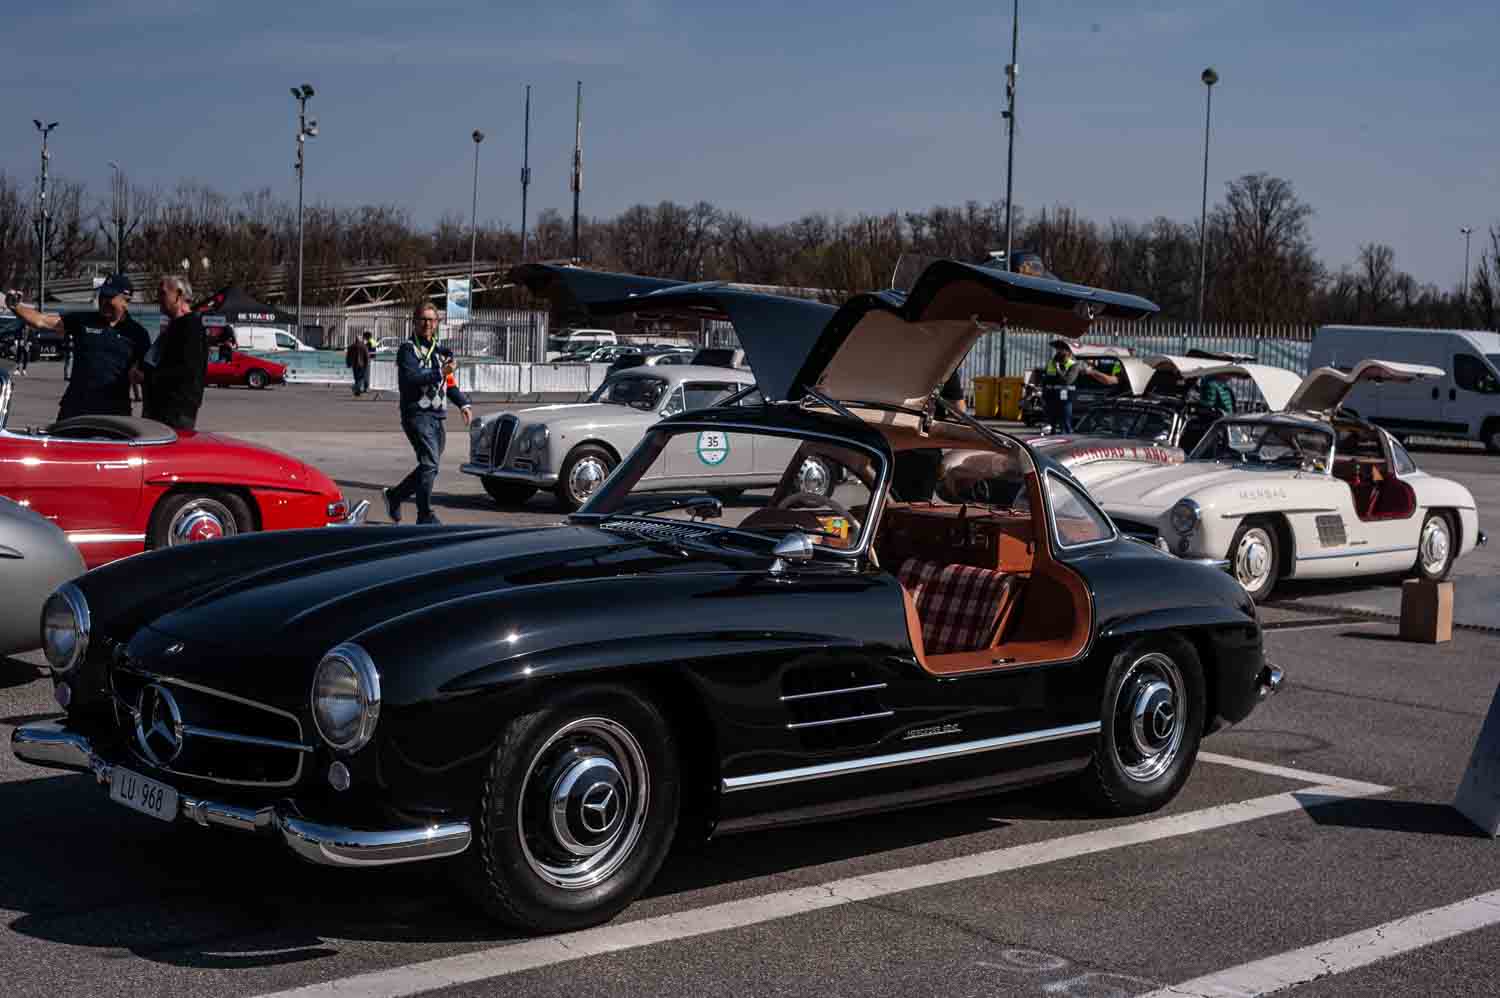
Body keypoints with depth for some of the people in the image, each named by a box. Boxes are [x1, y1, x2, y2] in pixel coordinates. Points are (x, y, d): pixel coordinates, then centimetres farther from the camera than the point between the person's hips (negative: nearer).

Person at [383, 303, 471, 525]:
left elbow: (450, 383, 28)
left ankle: (393, 495, 32)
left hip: (437, 417, 8)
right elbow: (410, 378, -19)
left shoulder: (438, 351, 22)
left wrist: (463, 404, 14)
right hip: (417, 414, -8)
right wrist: (439, 373, -28)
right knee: (429, 464, -18)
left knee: (430, 466, 12)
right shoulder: (408, 349, -2)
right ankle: (425, 515, -14)